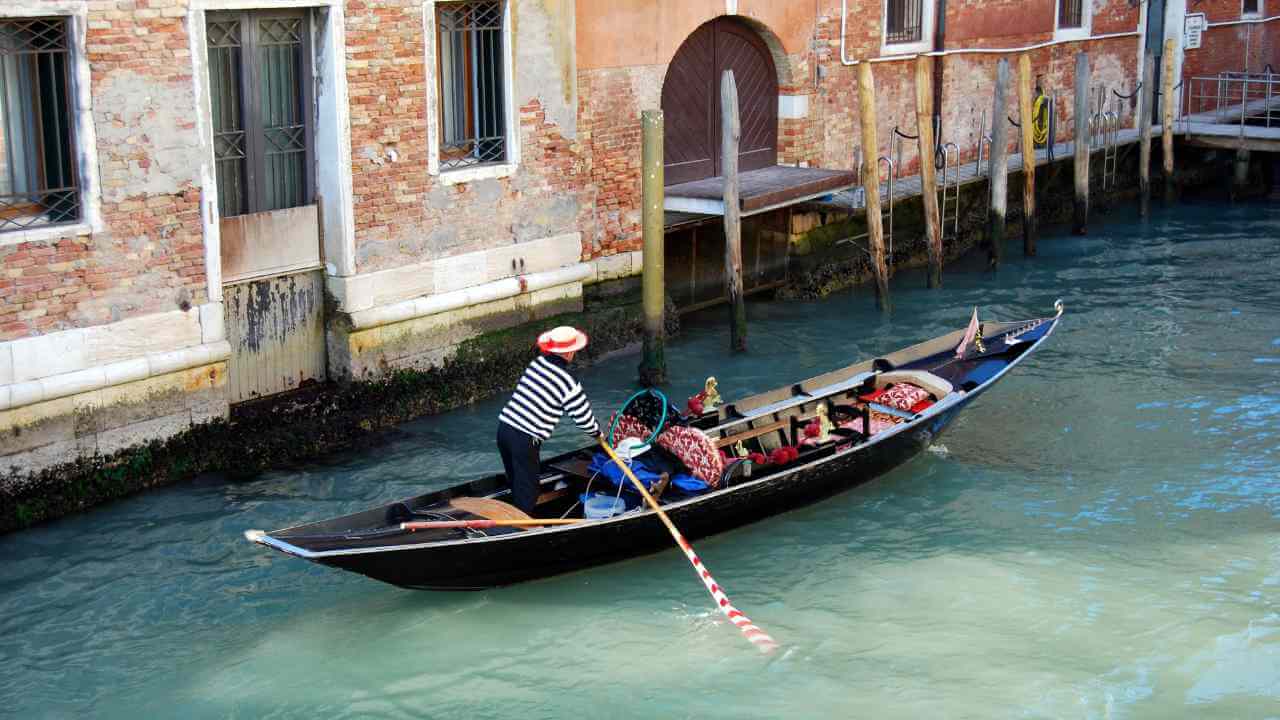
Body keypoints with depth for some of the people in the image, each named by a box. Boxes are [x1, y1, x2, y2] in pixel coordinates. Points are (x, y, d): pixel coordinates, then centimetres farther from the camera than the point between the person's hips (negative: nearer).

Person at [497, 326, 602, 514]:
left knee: (516, 482, 23)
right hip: (526, 440, -7)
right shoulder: (569, 383, -11)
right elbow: (584, 417, -5)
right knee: (527, 487, 6)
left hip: (504, 427, 7)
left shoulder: (537, 363, 7)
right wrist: (596, 432, 17)